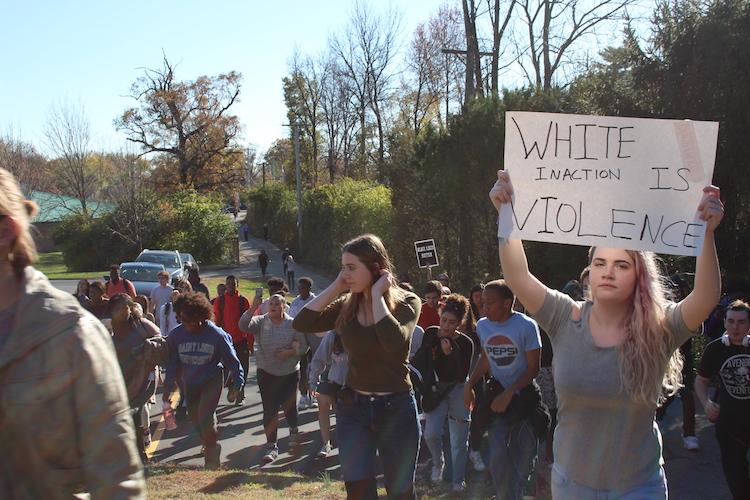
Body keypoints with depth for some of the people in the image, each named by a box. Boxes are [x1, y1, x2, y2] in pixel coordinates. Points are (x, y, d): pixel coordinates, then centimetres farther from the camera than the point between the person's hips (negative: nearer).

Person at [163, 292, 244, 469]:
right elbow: (172, 362, -1)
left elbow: (231, 359, -9)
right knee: (195, 418, 15)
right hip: (189, 383, 4)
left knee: (205, 418, -17)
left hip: (212, 381, -4)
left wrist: (237, 383, -9)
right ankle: (209, 445, 44)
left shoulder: (216, 335, -19)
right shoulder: (176, 335, -12)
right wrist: (168, 387, -3)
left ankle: (212, 458, 5)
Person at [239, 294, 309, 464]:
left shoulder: (293, 324, -6)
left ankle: (293, 430, 45)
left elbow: (303, 346, -2)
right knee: (269, 410, -1)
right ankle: (272, 446, 5)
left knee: (289, 405, 14)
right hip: (266, 373, 0)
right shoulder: (261, 322, -6)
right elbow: (243, 326, -24)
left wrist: (291, 352, -20)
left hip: (289, 373, 0)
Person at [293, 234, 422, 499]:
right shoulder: (346, 305, 2)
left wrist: (377, 295, -21)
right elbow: (301, 324, -9)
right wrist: (335, 287, -9)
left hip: (397, 408, -3)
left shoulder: (406, 302, -9)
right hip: (353, 407, 3)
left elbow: (394, 342, -29)